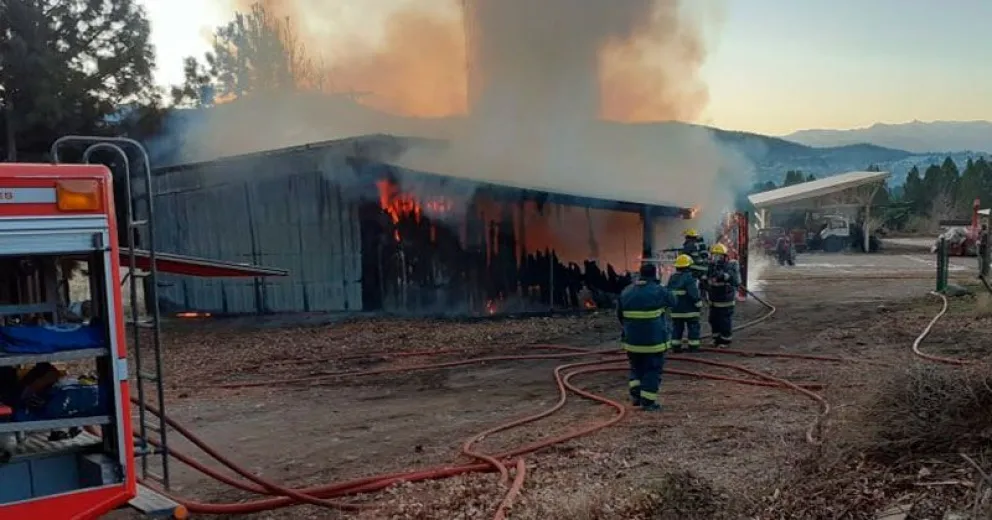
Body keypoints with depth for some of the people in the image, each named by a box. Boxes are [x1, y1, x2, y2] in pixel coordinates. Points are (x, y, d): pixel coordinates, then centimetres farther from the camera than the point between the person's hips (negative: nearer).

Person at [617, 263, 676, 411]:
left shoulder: (626, 292, 2)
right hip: (654, 339, -4)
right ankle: (648, 401, 3)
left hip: (632, 339, 4)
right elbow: (672, 302, 7)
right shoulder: (658, 291, -12)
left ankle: (635, 394, 13)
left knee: (636, 367, 21)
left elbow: (619, 315, 9)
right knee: (652, 370, 4)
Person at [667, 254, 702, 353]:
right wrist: (699, 303, -10)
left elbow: (668, 292, 15)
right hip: (689, 309, -6)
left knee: (677, 327, 11)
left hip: (676, 309, 6)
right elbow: (694, 293, -19)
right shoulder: (689, 277, -15)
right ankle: (693, 346, 3)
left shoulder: (672, 277, 9)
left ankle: (676, 346, 10)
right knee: (693, 327, 3)